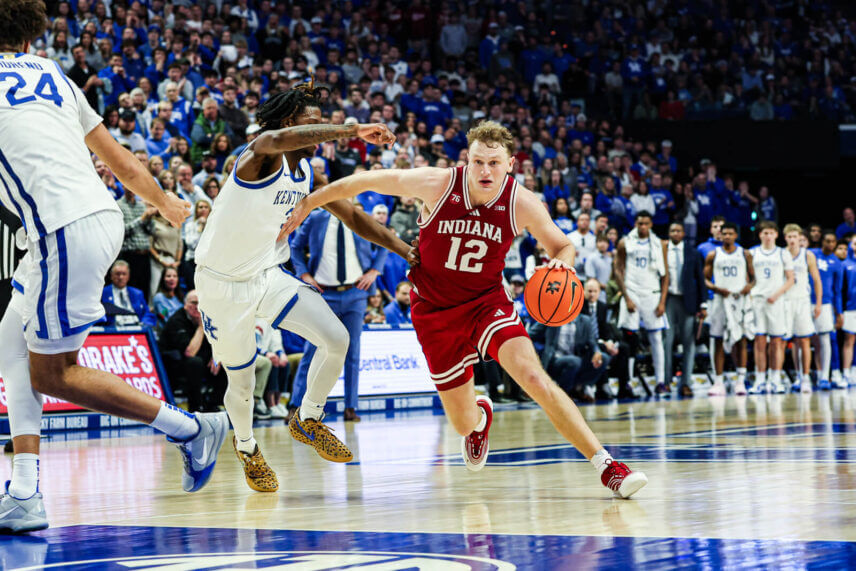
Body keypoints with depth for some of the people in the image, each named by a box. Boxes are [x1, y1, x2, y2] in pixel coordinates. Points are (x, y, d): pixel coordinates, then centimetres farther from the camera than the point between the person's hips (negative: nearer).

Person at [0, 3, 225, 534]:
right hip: (103, 215, 8)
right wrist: (166, 204, 41)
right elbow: (121, 160, 25)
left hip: (65, 230, -8)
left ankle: (193, 429, 9)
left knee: (52, 372, 3)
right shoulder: (51, 74, 19)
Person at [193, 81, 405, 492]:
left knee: (336, 339, -8)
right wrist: (352, 130, -51)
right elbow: (275, 139, -49)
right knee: (242, 382, 5)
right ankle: (246, 447, 37)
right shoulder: (261, 156, -23)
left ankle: (308, 421, 16)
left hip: (267, 274, 7)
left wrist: (407, 252, 4)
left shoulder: (308, 173, 2)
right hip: (223, 284, -7)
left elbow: (352, 216, 11)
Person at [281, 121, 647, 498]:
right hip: (435, 310, 0)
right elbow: (365, 181, -9)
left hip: (488, 301, 0)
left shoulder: (522, 204, -16)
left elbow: (562, 246, 0)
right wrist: (306, 205, -4)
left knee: (533, 377, -26)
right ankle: (480, 415, 46)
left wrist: (562, 263, -24)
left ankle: (605, 465, -21)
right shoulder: (437, 185, -20)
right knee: (463, 423, 5)